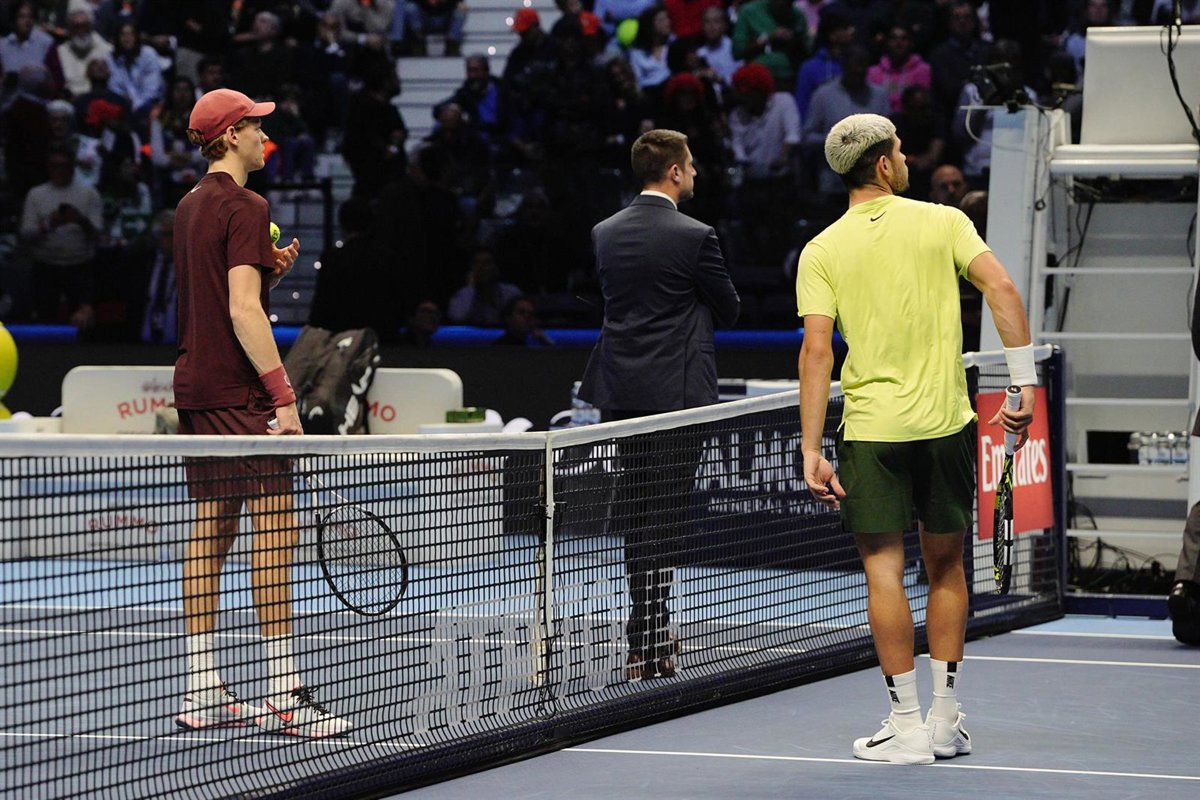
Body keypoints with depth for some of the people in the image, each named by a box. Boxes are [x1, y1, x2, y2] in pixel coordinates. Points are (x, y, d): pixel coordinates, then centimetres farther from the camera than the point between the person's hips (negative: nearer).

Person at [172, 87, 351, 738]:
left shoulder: (190, 206, 16)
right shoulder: (244, 207, -12)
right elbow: (244, 312, -20)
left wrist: (269, 272, 12)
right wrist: (283, 395, -21)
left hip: (195, 387, 10)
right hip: (237, 391, -9)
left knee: (210, 531, 9)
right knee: (275, 527, -10)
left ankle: (201, 691, 9)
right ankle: (283, 694, -13)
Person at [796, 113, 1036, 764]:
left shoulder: (822, 251, -1)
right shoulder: (943, 222, 2)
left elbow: (817, 350, -9)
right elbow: (1001, 289, -10)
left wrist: (812, 451, -8)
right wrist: (1025, 385, -8)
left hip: (871, 431, -2)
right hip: (948, 421, 2)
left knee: (885, 570, 1)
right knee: (945, 565, 14)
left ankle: (907, 725, 0)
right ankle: (947, 721, 18)